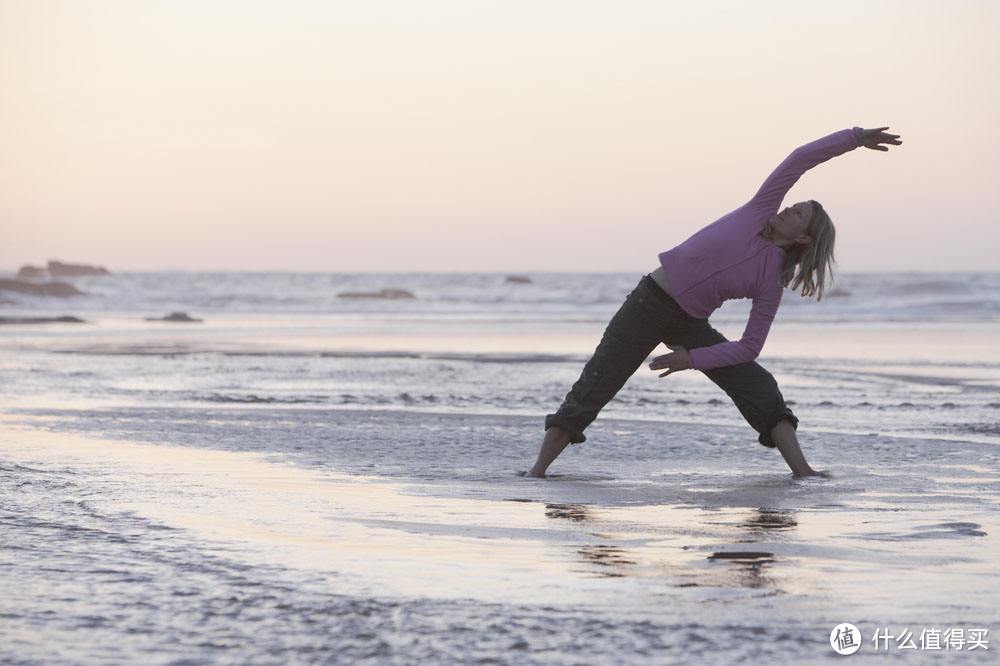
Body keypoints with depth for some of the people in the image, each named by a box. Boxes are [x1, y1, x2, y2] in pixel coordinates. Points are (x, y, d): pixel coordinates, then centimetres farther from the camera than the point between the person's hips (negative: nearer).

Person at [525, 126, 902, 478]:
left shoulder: (772, 282, -4)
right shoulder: (760, 212, -5)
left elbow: (749, 347, -5)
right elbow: (798, 161, -8)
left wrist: (693, 359, -14)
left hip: (690, 326, 2)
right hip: (648, 303, -2)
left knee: (759, 387, -10)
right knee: (591, 392, -7)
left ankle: (802, 471, -9)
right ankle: (537, 471, -3)